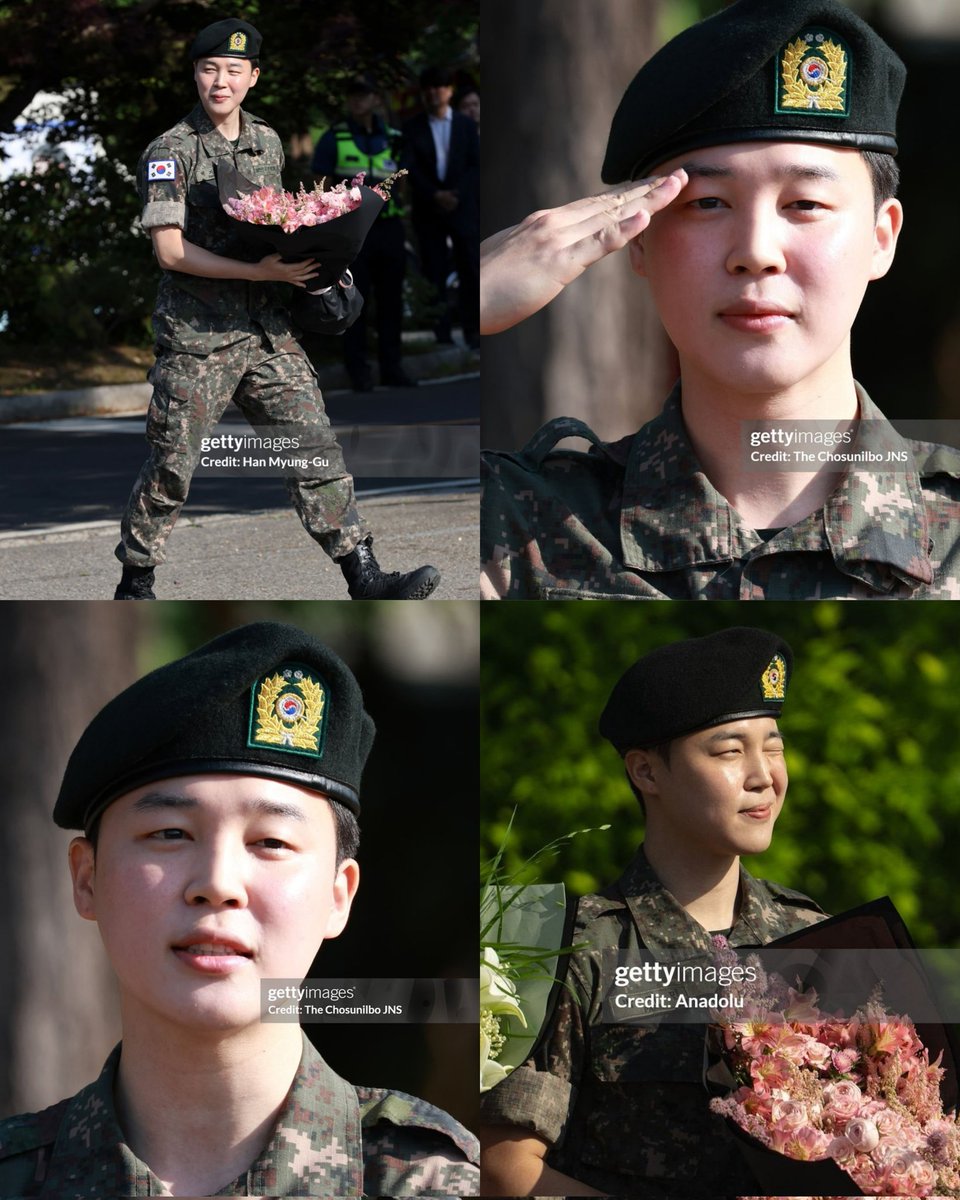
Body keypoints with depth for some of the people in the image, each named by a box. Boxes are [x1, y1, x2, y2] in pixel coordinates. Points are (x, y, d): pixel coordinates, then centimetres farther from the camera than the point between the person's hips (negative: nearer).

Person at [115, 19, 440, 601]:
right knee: (172, 465, 1)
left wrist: (306, 260, 8)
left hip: (267, 331, 5)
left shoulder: (268, 143, 12)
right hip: (197, 335, -5)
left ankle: (366, 578, -4)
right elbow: (170, 249, -13)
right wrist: (261, 272, -19)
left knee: (317, 448, -2)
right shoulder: (170, 152, -6)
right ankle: (135, 585, 17)